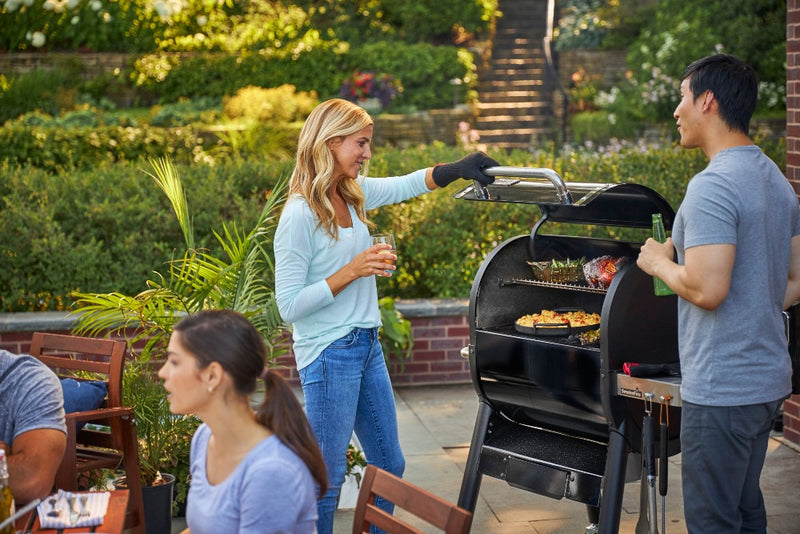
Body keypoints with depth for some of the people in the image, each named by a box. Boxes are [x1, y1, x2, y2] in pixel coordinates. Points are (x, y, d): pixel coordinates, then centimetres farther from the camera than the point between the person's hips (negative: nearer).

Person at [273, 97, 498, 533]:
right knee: (326, 479, 0)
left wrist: (457, 169, 3)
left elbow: (406, 185, 19)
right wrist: (351, 271, -22)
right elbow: (289, 306, -19)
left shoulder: (353, 193, 5)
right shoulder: (300, 215, -18)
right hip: (329, 354, -9)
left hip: (367, 347, 9)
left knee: (390, 466, 17)